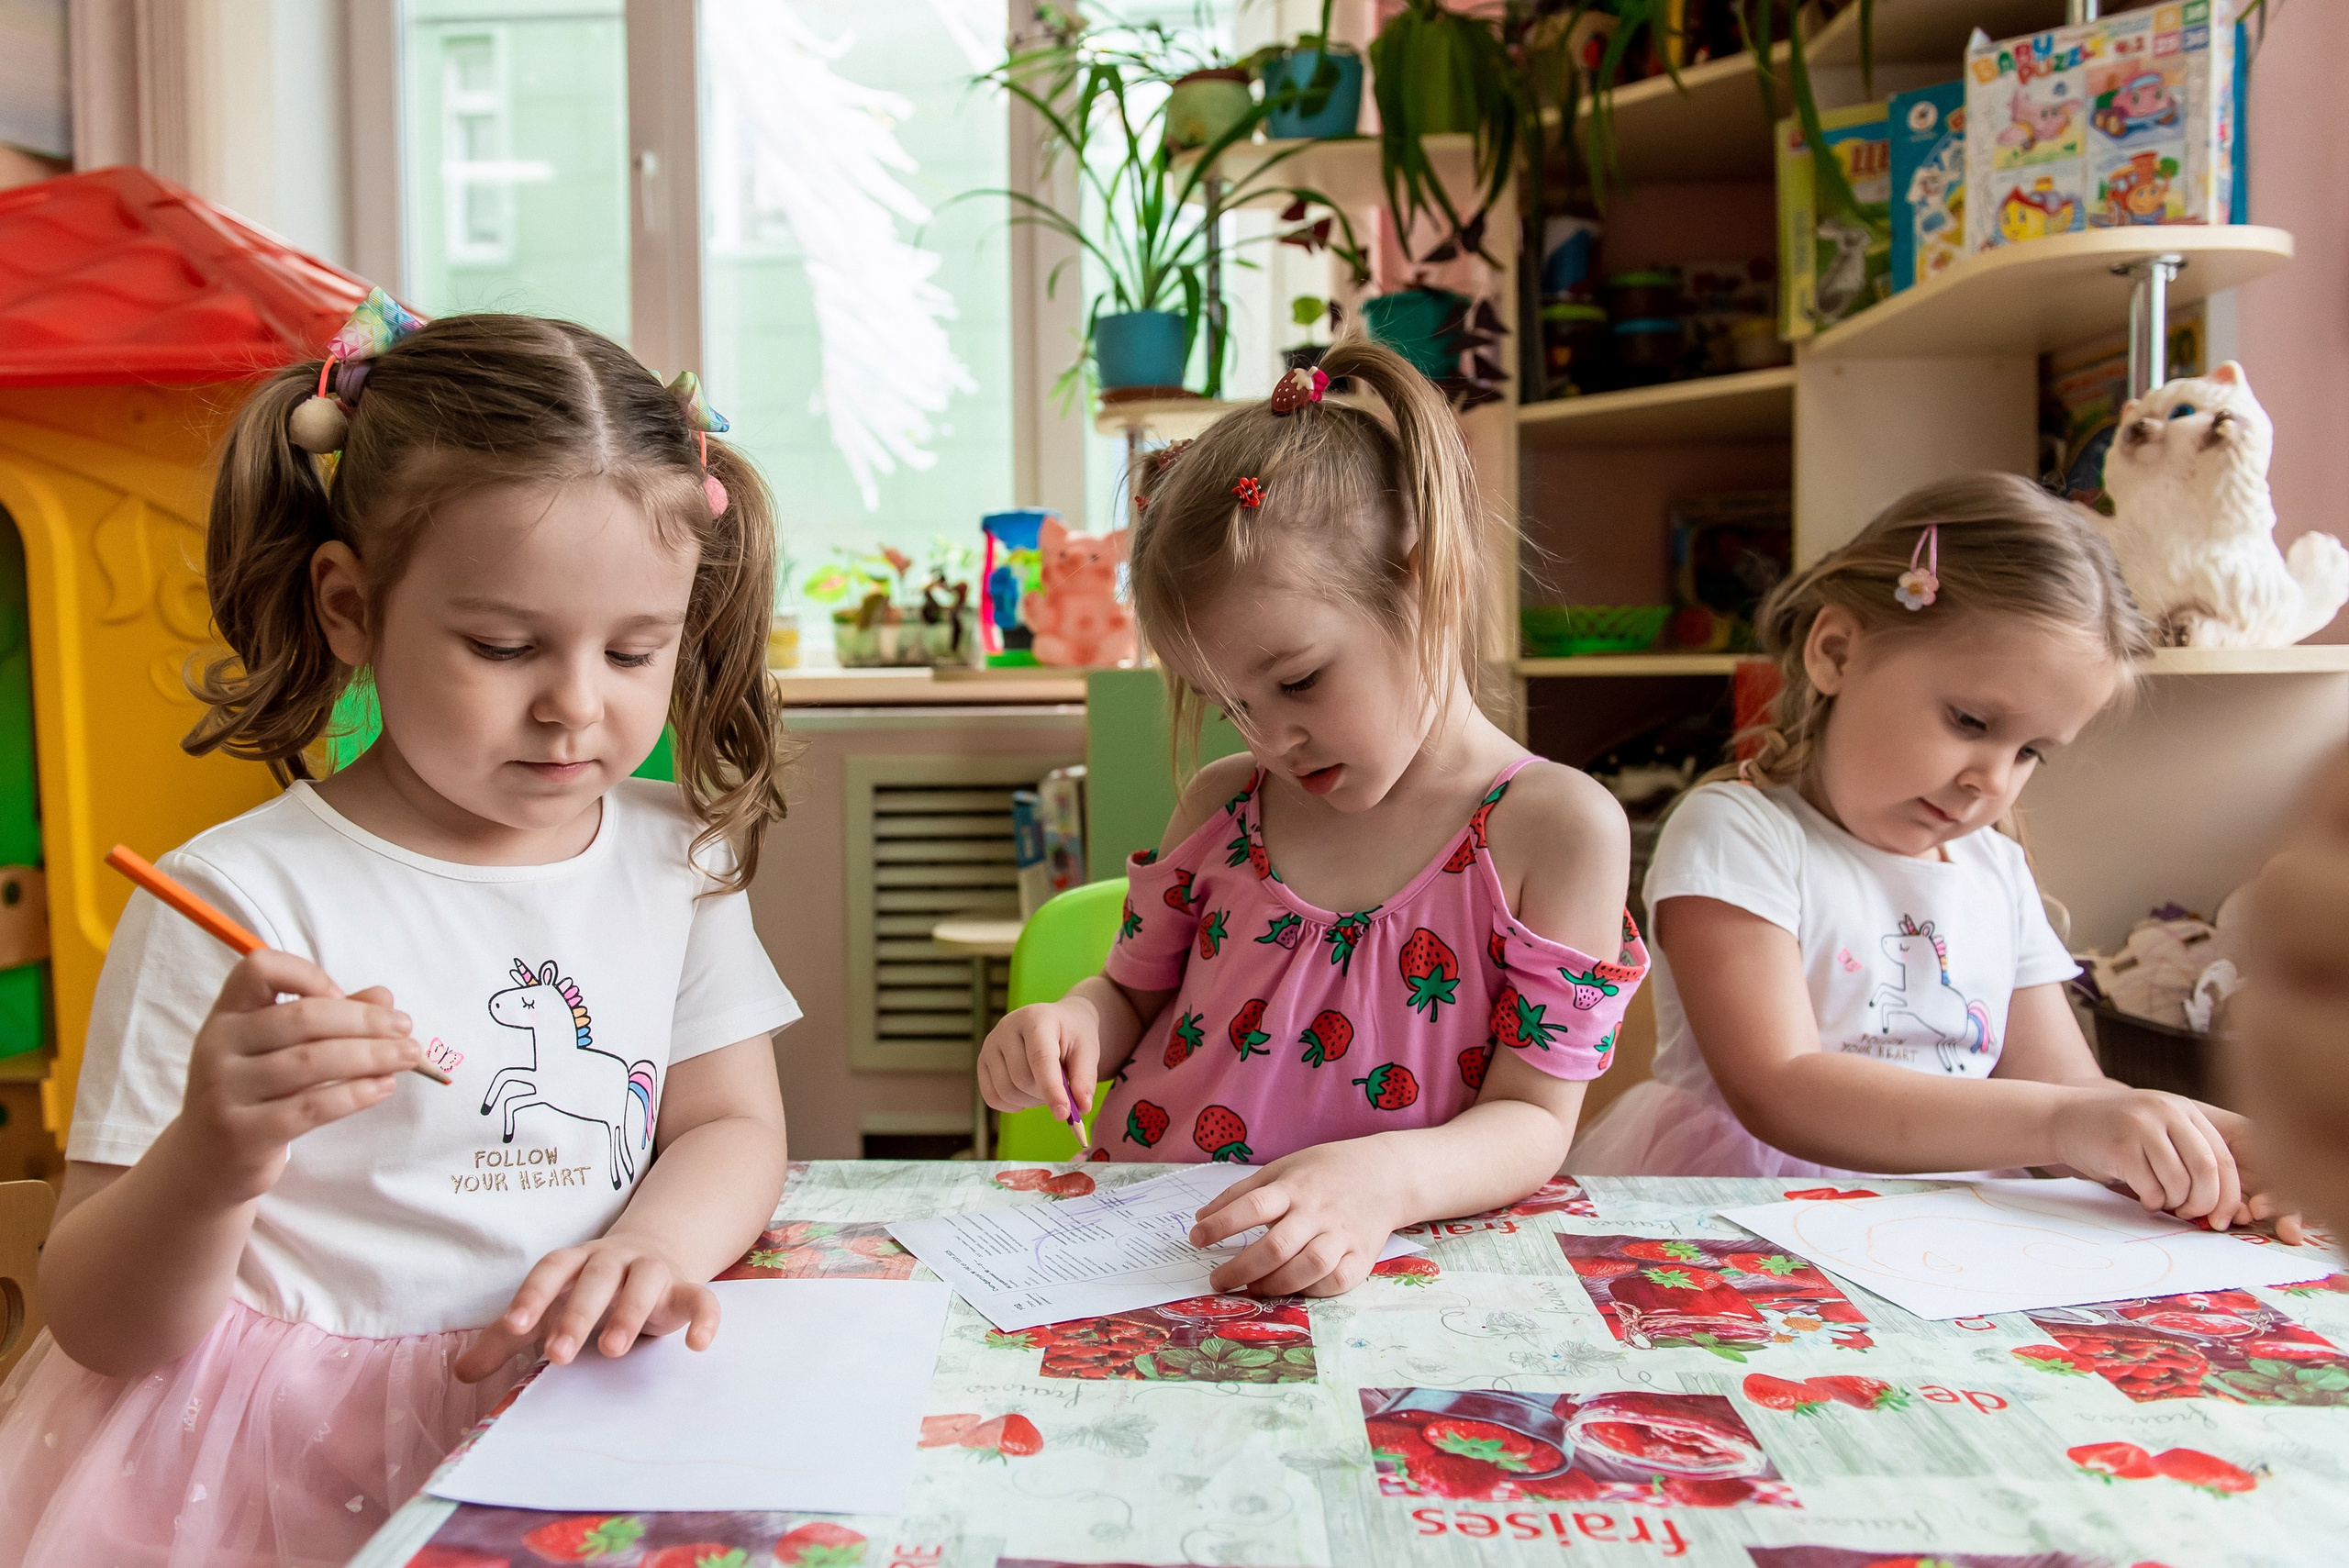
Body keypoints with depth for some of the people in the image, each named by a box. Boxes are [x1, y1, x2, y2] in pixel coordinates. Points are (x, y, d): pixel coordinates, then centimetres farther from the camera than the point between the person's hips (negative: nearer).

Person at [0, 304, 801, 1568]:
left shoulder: (677, 857, 2)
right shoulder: (239, 903, -12)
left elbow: (732, 1122, 6)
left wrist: (650, 1245, -15)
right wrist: (211, 1166, -28)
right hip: (299, 1459, -3)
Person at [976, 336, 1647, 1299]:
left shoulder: (1560, 827, -9)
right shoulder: (1220, 805, 4)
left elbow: (1532, 1119, -10)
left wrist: (1387, 1180, -29)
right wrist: (1077, 1022, -7)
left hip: (1358, 1281, -2)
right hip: (1134, 1245, 3)